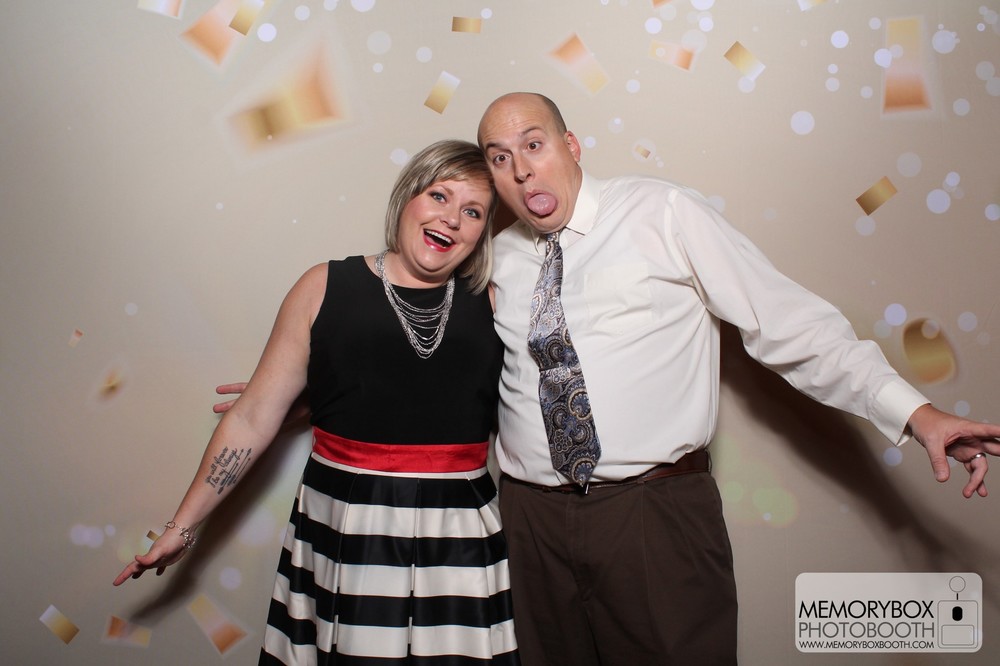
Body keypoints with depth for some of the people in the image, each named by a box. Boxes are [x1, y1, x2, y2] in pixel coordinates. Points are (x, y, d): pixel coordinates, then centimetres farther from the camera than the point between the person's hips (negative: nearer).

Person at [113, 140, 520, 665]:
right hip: (344, 532, -1)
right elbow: (253, 418, 2)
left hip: (458, 539, 2)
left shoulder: (490, 303, 4)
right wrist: (182, 527, 4)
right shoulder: (325, 288, 0)